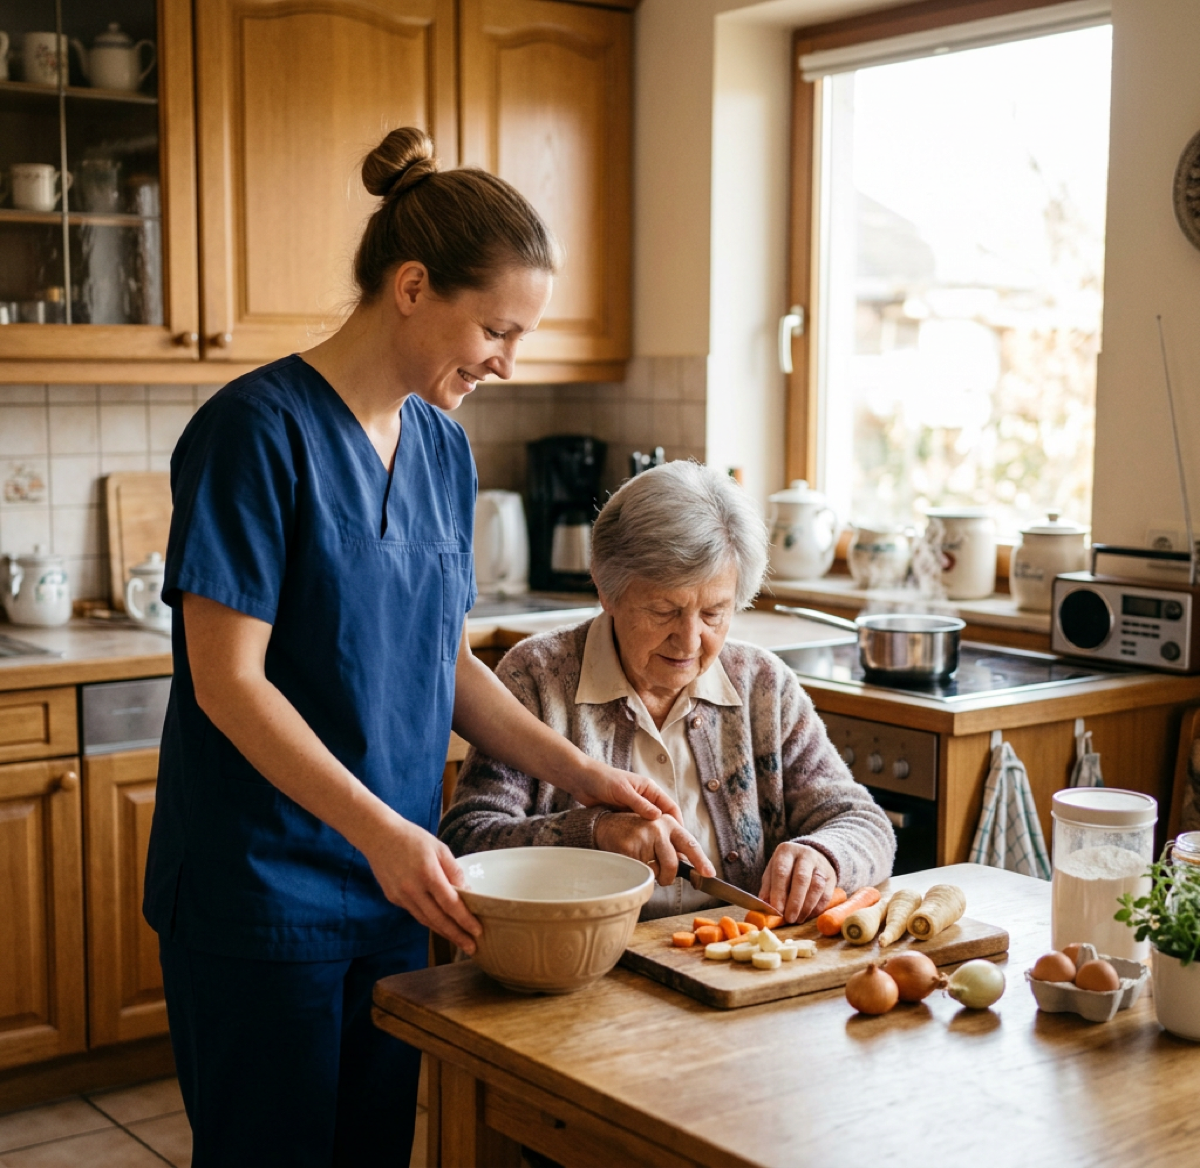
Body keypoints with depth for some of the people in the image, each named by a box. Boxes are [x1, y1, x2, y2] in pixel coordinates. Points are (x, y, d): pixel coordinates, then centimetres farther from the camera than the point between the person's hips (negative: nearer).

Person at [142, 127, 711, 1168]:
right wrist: (379, 829, -26)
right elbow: (227, 681, -18)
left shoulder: (443, 447, 7)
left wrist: (582, 775, 1)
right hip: (259, 889, -7)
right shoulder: (259, 429, -15)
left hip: (397, 886, 7)